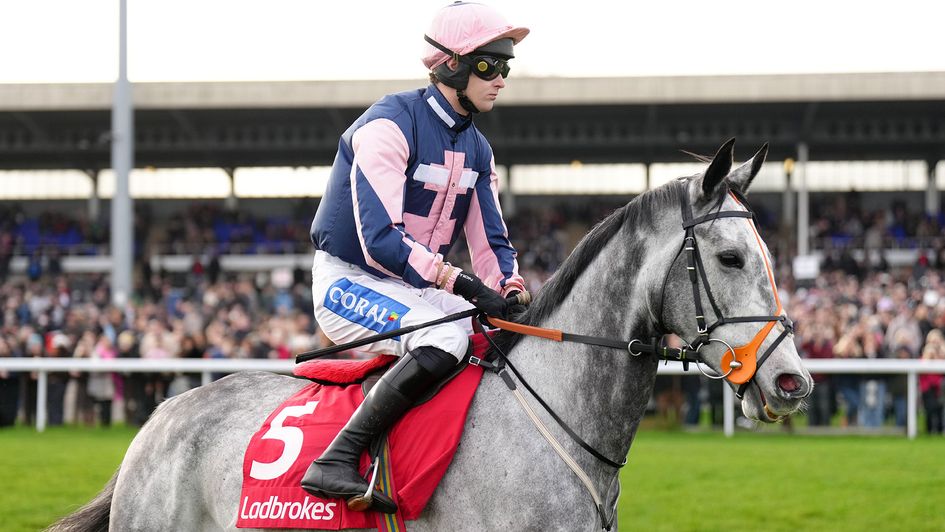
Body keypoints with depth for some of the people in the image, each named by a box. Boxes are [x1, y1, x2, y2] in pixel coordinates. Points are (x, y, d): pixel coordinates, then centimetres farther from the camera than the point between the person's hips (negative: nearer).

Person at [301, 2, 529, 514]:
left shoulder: (476, 149, 10)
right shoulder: (390, 124, -18)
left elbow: (491, 243, 11)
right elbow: (379, 240, -27)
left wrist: (513, 293, -10)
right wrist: (462, 284, -31)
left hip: (414, 291, 9)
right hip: (348, 283, -9)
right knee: (446, 337, -34)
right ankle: (336, 460, -34)